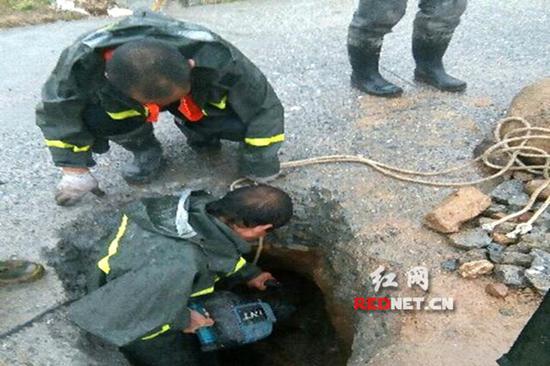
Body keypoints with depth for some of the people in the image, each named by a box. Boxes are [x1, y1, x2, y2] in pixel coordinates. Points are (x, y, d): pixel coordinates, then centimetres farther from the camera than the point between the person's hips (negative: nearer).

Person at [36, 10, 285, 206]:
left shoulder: (217, 59, -41)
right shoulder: (84, 62, -38)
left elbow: (264, 109, -29)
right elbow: (55, 113, -20)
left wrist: (257, 178, -23)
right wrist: (75, 171, -20)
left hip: (201, 101, 0)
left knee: (241, 123, -28)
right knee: (94, 116, -31)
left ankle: (200, 134, 6)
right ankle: (146, 152, -1)